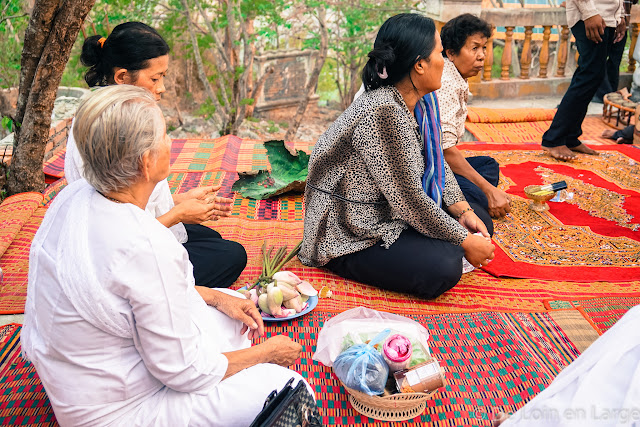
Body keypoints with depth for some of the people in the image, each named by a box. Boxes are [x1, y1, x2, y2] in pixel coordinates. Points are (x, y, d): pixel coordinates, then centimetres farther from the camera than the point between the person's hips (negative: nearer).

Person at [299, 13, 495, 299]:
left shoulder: (419, 102, 0)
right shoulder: (381, 113, -30)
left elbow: (435, 163, 10)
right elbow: (409, 201, -27)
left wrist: (463, 211, -3)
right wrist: (464, 242, -16)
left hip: (391, 216, 10)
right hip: (348, 238, -9)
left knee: (481, 224, 9)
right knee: (444, 267, -26)